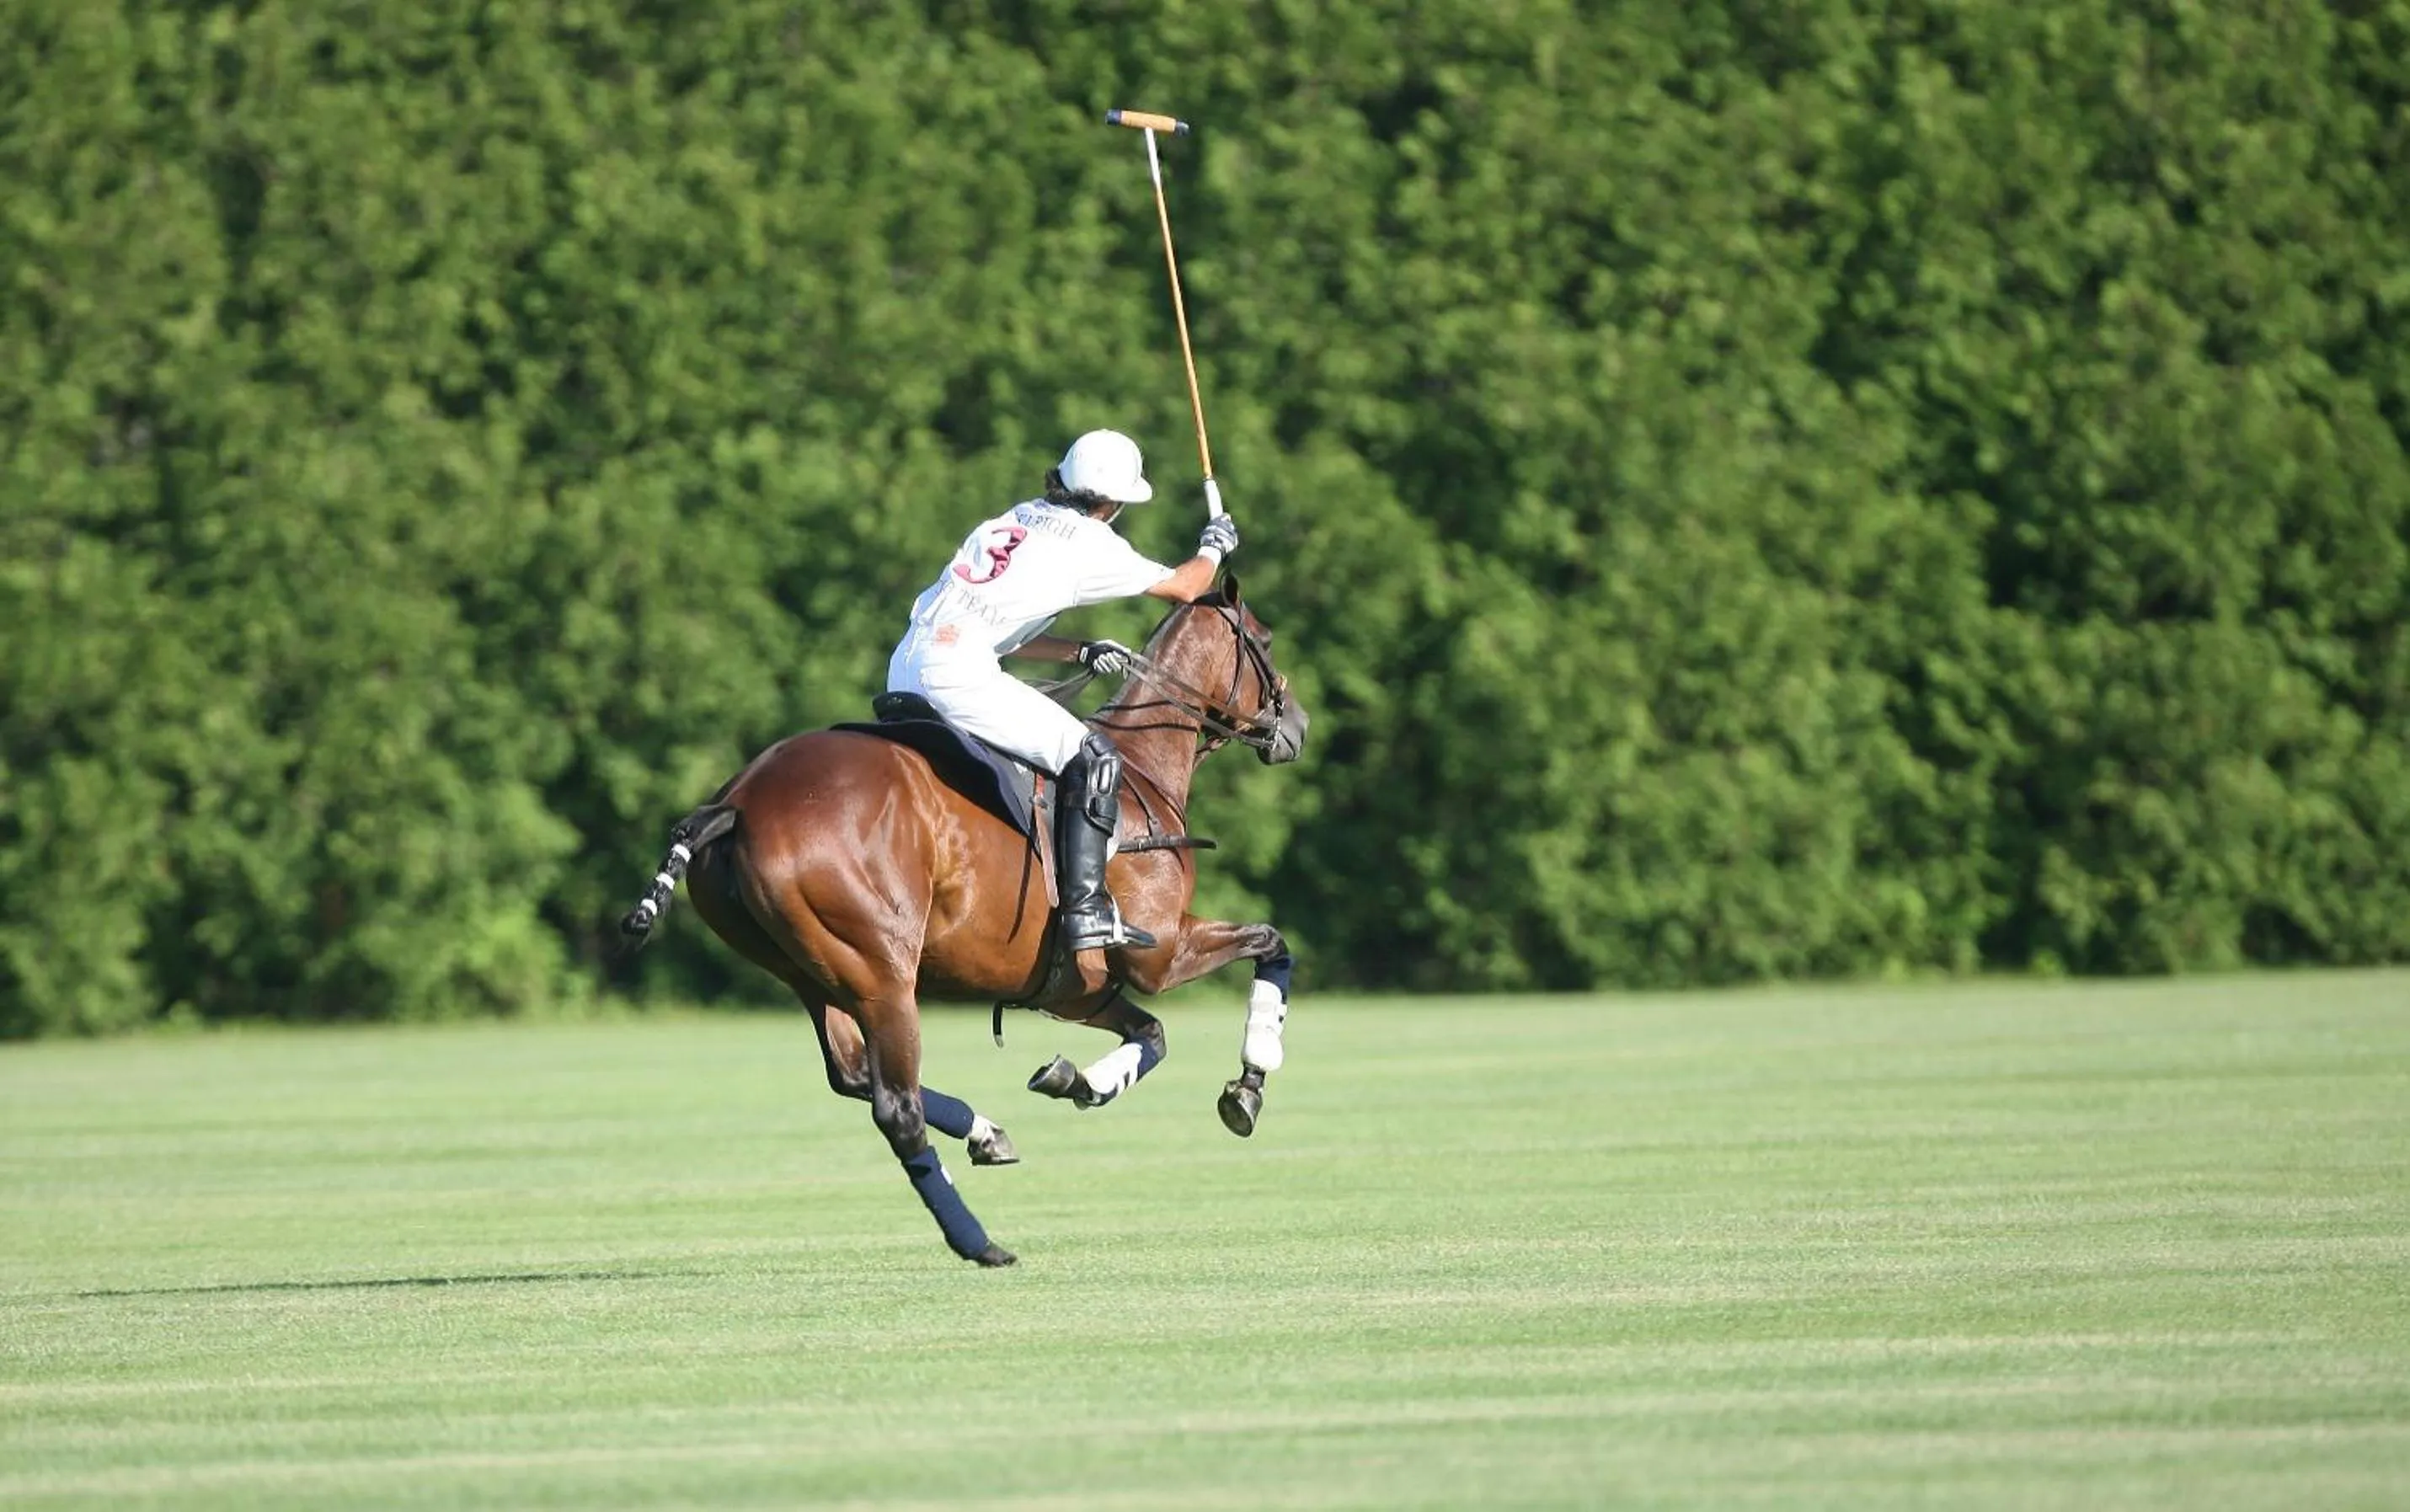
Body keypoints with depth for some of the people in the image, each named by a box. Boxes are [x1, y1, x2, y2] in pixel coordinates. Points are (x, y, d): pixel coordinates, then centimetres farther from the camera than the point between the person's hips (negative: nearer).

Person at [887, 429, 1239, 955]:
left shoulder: (1021, 519, 20)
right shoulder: (1090, 544, -2)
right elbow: (1183, 587, 11)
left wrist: (1083, 653, 27)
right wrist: (1214, 547, 30)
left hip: (906, 669, 9)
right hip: (958, 674, -9)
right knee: (1091, 757, -6)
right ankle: (1086, 908, -14)